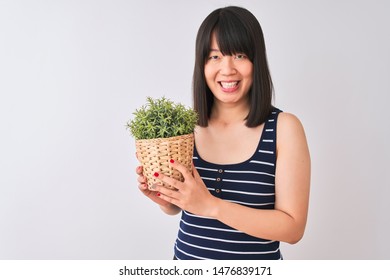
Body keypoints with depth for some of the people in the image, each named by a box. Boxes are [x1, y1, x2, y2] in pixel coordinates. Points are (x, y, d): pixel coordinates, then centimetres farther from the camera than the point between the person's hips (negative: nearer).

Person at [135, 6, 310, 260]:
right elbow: (177, 207, 6)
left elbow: (293, 228, -17)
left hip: (257, 257, -2)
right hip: (186, 255, 2)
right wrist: (162, 197, -15)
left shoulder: (284, 127, -15)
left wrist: (211, 205, -26)